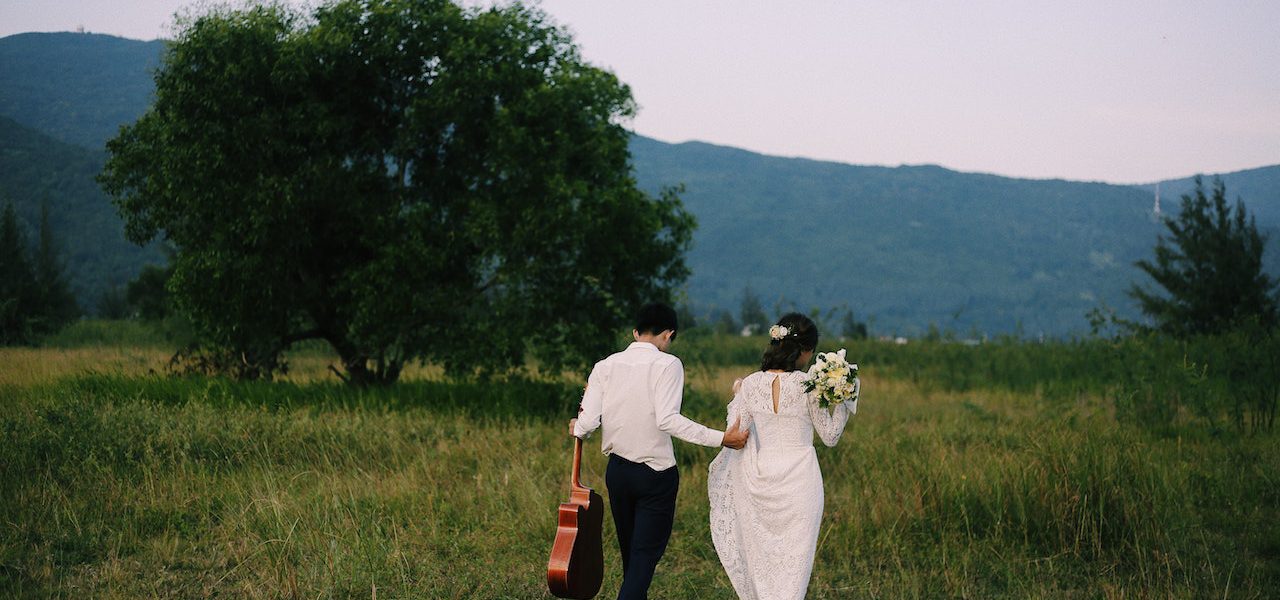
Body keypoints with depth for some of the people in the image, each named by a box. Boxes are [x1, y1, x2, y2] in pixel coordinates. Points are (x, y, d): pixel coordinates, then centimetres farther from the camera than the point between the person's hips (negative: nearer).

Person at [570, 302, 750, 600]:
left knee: (629, 551, 20)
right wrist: (721, 438, -24)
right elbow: (667, 420, -24)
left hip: (617, 471, 5)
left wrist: (577, 428, 17)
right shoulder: (667, 364, -11)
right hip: (656, 474, -5)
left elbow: (588, 421, -7)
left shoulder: (605, 366, 1)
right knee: (646, 555, -1)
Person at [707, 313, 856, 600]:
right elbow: (830, 436, -3)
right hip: (799, 479, -3)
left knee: (761, 561, 17)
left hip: (759, 481, 4)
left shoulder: (750, 384, -3)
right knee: (793, 565, 2)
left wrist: (737, 396, 12)